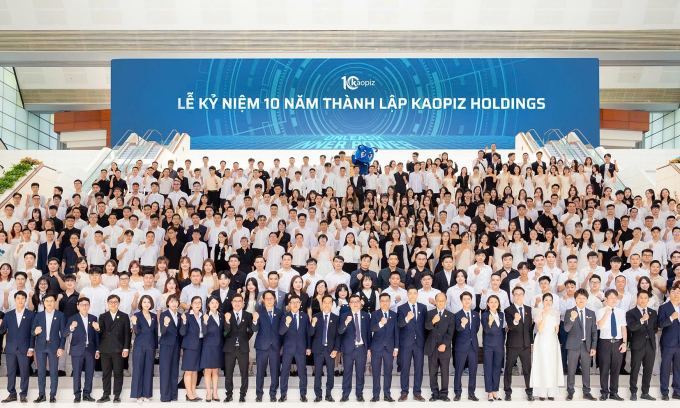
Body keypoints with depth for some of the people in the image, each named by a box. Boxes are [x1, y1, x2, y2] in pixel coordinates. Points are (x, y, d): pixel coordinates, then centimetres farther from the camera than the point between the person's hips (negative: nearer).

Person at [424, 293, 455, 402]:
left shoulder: (450, 316, 5)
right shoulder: (430, 313, 7)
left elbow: (450, 333, -2)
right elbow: (426, 326, -11)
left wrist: (444, 344, -14)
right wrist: (433, 322, -32)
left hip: (444, 348, -1)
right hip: (432, 348, 1)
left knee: (445, 373, 0)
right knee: (432, 372, 4)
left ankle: (444, 394, 8)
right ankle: (435, 393, 12)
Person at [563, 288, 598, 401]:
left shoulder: (591, 313, 9)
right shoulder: (569, 312, 0)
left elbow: (594, 331, 9)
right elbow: (566, 329, -12)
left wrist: (593, 347, 2)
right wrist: (572, 319, -30)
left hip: (587, 345, 2)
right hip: (573, 345, -2)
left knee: (586, 370, 6)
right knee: (571, 370, 2)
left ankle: (586, 392, 15)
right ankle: (570, 392, 10)